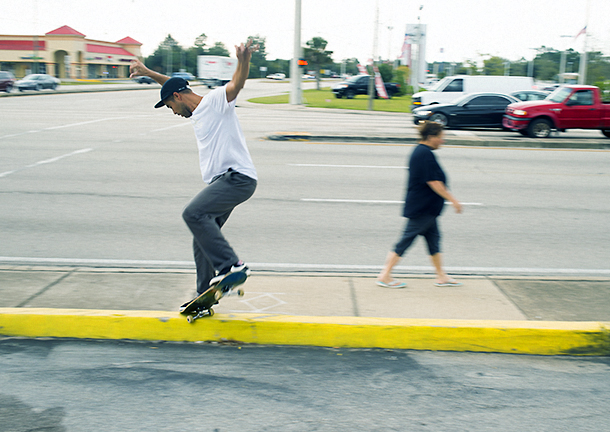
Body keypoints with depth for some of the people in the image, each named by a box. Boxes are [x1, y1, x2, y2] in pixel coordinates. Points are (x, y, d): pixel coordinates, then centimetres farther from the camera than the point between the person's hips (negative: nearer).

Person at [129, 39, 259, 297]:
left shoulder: (215, 100, -4)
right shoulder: (195, 112, 22)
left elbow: (237, 84, -24)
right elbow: (176, 85, 40)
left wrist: (244, 61, -43)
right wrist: (148, 73, 44)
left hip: (238, 177, -10)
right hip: (221, 182, 10)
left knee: (194, 213, -27)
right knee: (202, 243, 10)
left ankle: (231, 265, -26)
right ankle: (206, 294, 19)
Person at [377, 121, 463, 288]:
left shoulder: (419, 151, 12)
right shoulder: (426, 155, -20)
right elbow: (434, 183, -22)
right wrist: (453, 200, -16)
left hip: (426, 208, 10)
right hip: (422, 208, -10)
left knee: (433, 238, 14)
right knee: (407, 239, -4)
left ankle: (441, 276, 22)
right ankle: (385, 276, 2)